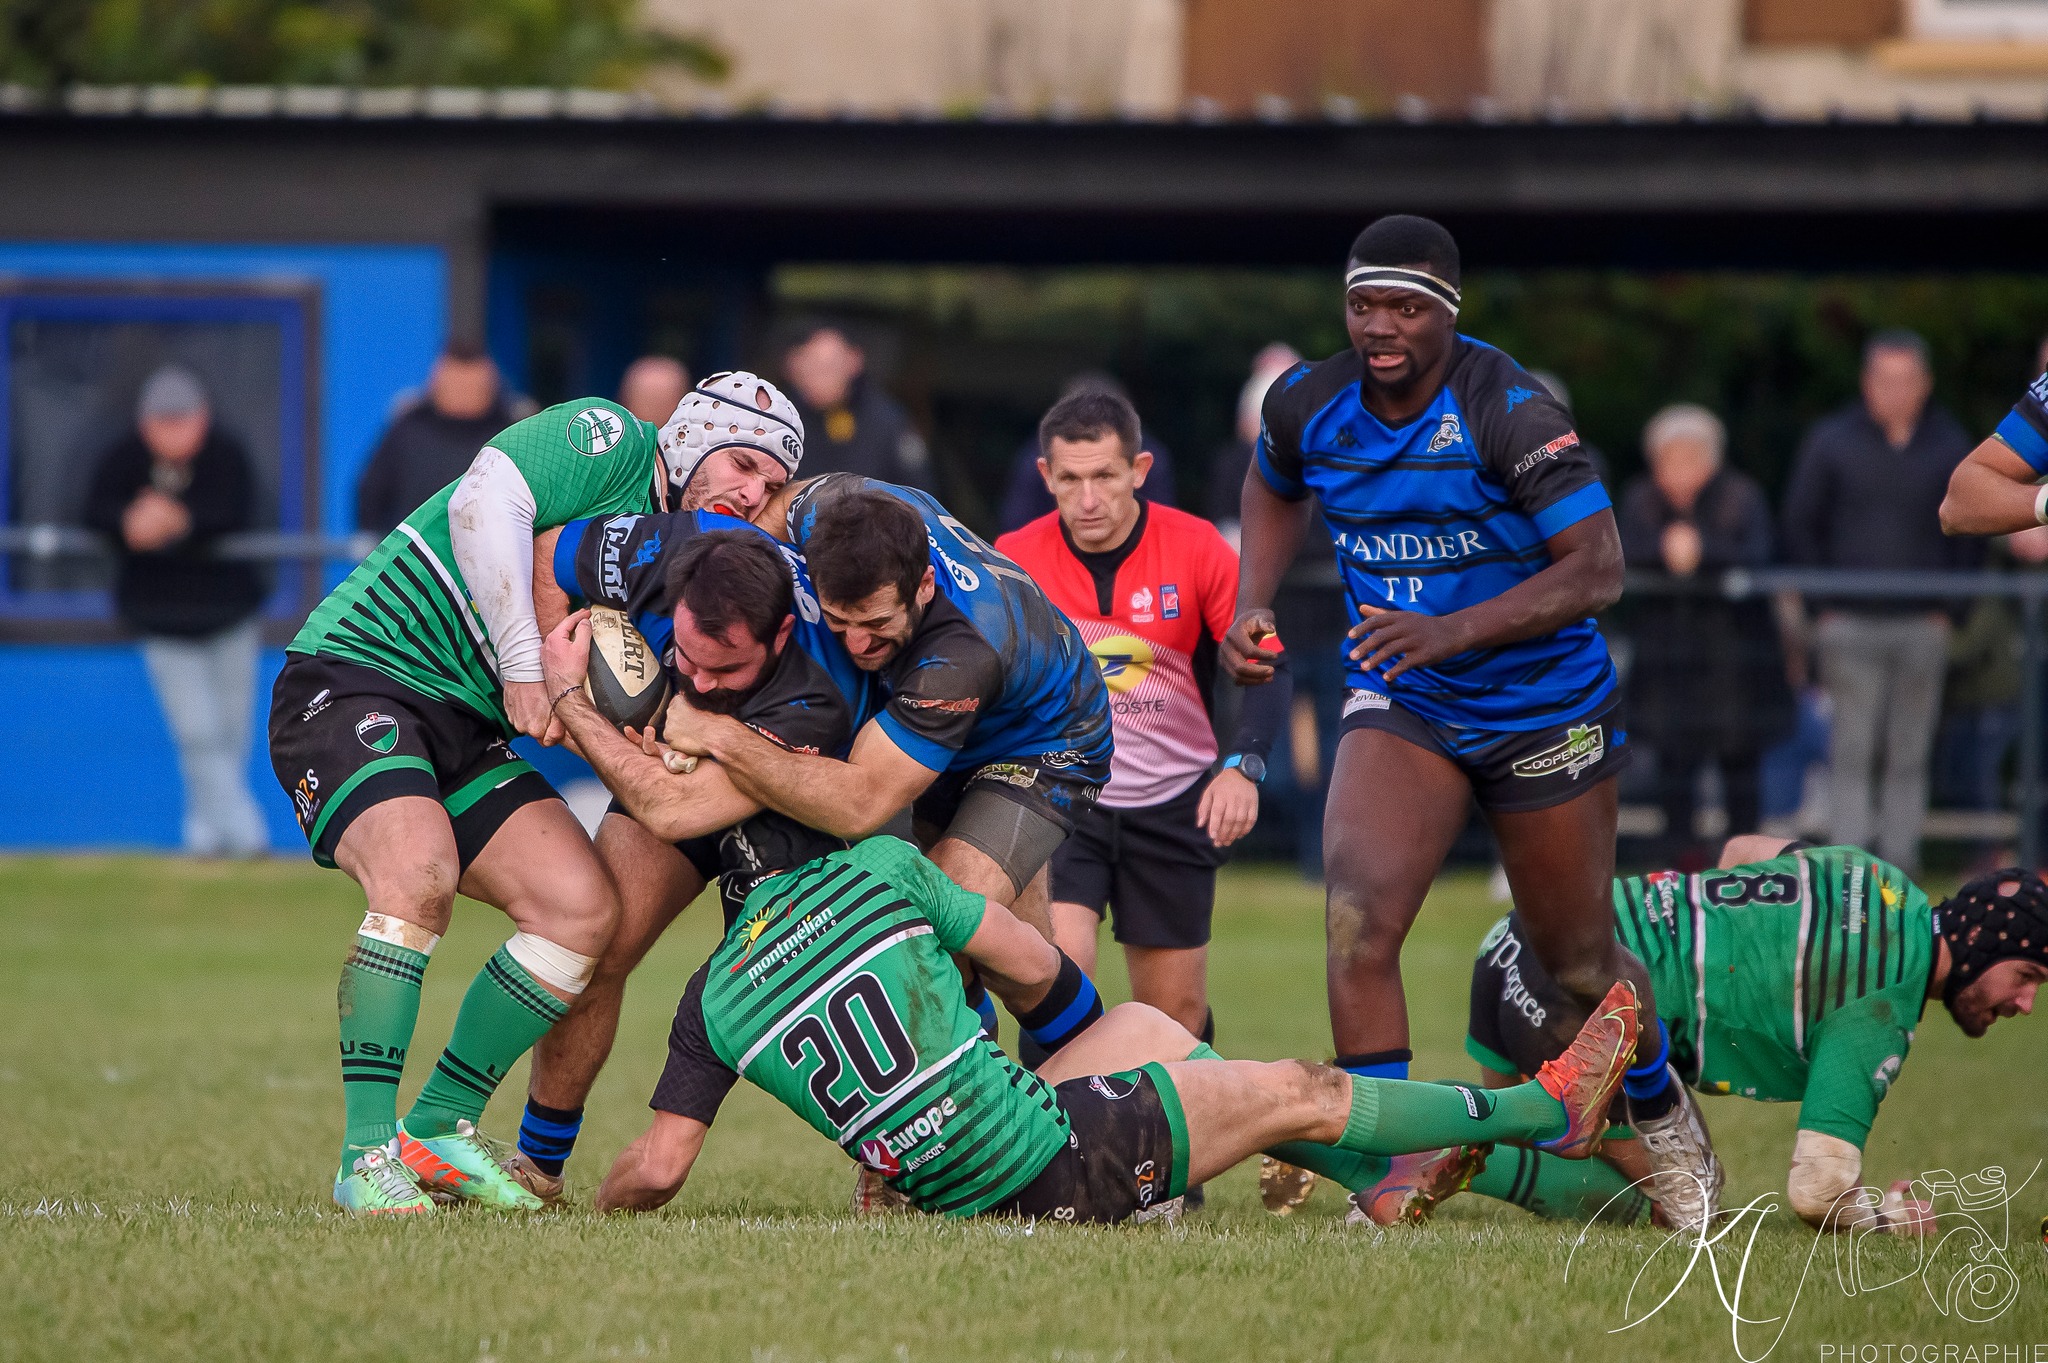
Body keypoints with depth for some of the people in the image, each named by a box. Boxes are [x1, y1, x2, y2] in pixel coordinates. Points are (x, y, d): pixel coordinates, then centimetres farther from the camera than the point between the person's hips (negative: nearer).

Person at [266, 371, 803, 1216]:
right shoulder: (609, 440, -9)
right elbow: (483, 505, -26)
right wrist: (524, 663, -25)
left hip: (468, 733, 8)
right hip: (353, 677, -8)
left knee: (585, 908, -6)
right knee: (419, 871, -31)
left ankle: (438, 1130, 6)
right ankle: (366, 1155, -25)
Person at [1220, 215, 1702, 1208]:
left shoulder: (1508, 411, -23)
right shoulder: (1308, 405, -7)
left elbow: (1597, 568, -28)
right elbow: (1275, 488, 18)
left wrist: (1454, 631, -38)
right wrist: (1252, 606, 3)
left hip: (1542, 705, -3)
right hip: (1399, 710, 3)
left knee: (1579, 965, 11)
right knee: (1358, 919, -22)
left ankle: (1661, 1110, 43)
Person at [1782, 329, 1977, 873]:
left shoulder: (1949, 447, 8)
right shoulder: (1831, 441, 3)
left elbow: (1966, 535, 13)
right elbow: (1801, 525, 6)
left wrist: (1949, 609, 3)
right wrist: (1821, 604, -1)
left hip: (1922, 627, 2)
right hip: (1851, 623, -2)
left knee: (1909, 755, 3)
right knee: (1852, 751, -7)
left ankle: (1899, 870, 7)